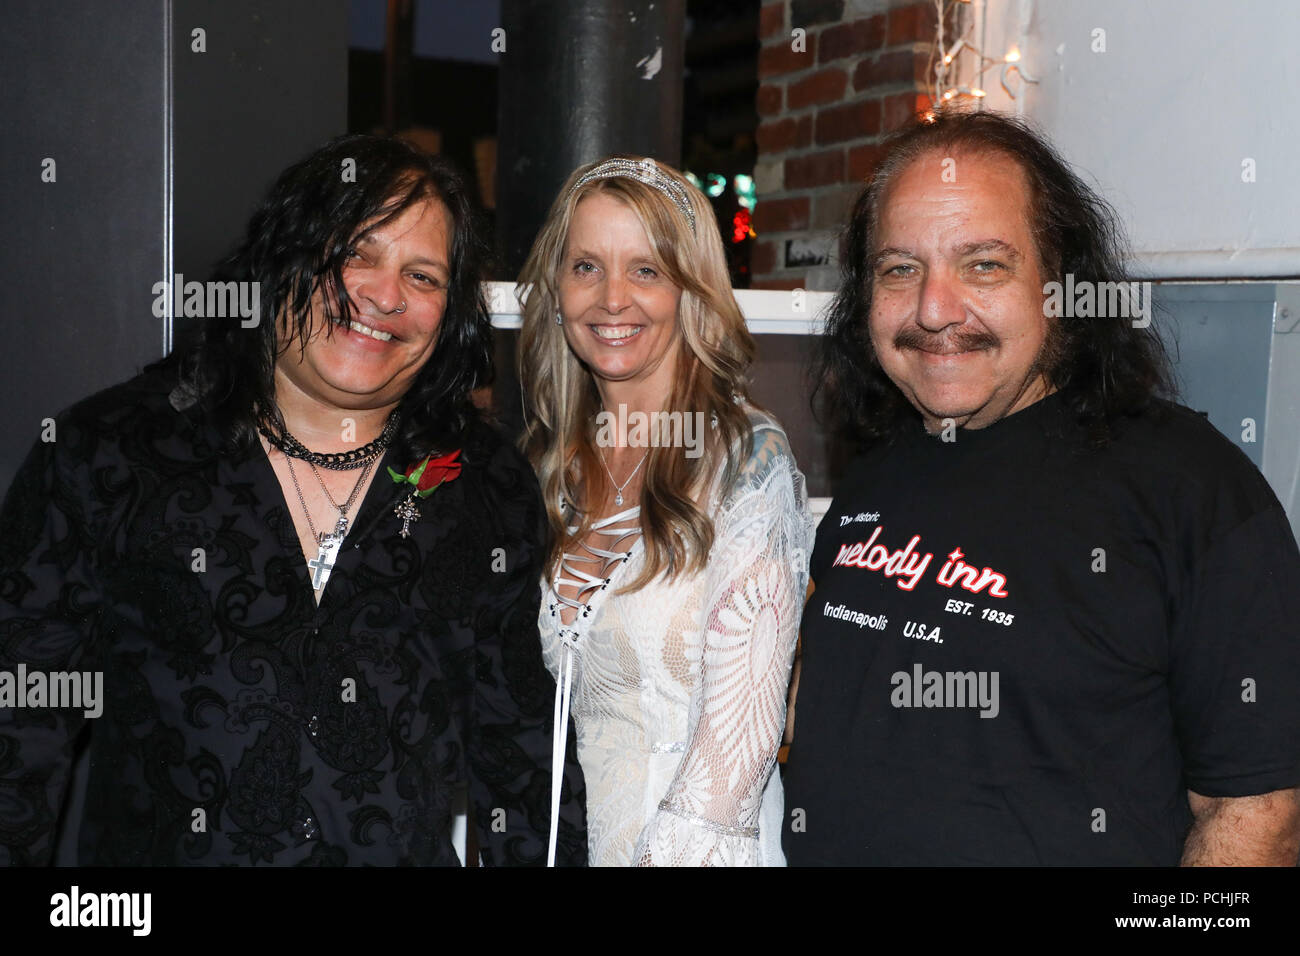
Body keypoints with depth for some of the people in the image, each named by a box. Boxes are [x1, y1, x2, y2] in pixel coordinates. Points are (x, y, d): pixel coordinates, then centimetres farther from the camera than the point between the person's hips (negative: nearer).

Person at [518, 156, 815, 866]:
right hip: (559, 839, 5)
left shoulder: (748, 458, -14)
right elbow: (551, 694, 9)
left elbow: (743, 723, -19)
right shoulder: (556, 460, 2)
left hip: (697, 845, -5)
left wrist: (667, 854, -23)